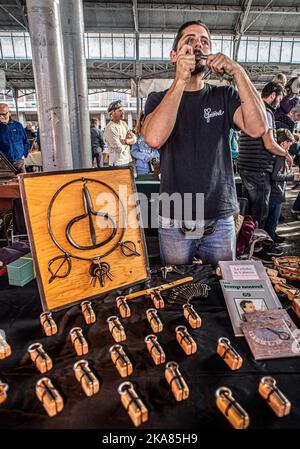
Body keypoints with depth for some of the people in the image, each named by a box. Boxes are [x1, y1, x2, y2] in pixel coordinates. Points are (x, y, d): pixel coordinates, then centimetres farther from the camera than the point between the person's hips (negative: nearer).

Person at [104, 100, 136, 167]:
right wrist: (128, 142, -2)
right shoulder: (110, 128, -15)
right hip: (118, 163, -8)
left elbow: (134, 138, 4)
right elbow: (119, 149, -20)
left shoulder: (123, 123, 11)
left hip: (128, 160, 8)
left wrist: (125, 141, -16)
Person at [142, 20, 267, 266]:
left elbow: (258, 128, -13)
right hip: (174, 222, -1)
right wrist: (181, 81, -23)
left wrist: (238, 72, -16)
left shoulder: (224, 96, 6)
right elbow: (154, 138, -21)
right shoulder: (159, 99, 2)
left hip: (220, 219, 2)